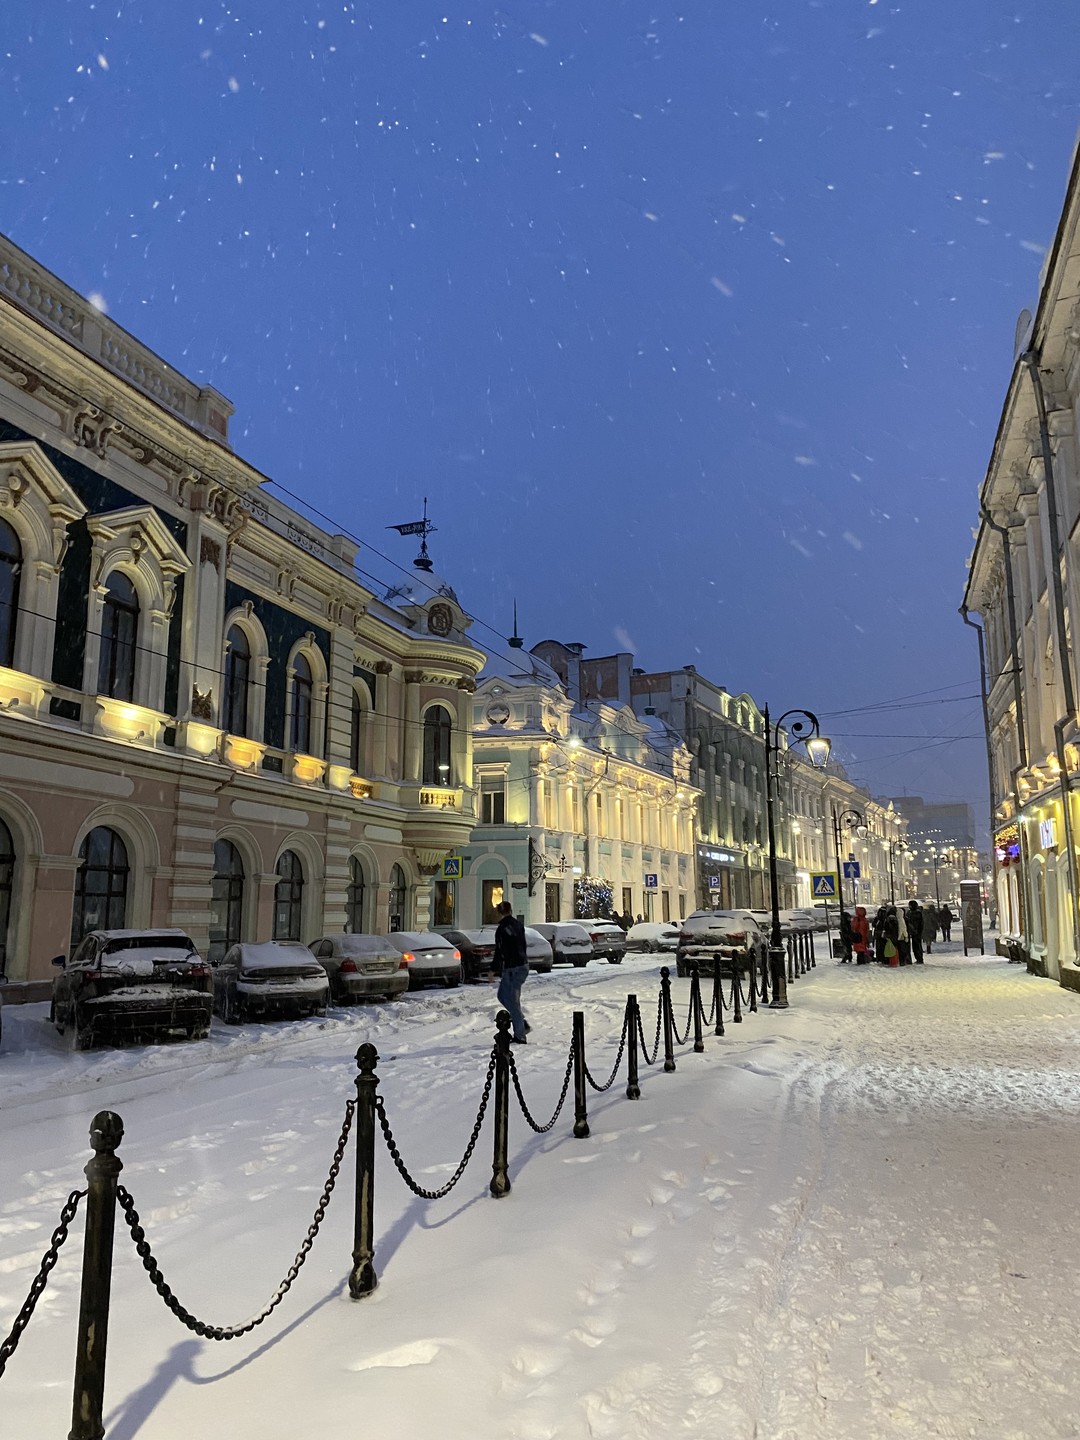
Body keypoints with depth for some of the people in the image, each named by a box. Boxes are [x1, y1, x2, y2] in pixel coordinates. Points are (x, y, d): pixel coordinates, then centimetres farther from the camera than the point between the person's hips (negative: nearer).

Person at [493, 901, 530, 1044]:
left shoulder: (502, 929, -16)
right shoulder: (519, 925, 9)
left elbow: (500, 952, -17)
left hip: (512, 969, -8)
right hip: (523, 966, 8)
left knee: (512, 1001, 0)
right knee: (503, 995, 21)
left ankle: (519, 1036, 3)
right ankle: (523, 1024, 17)